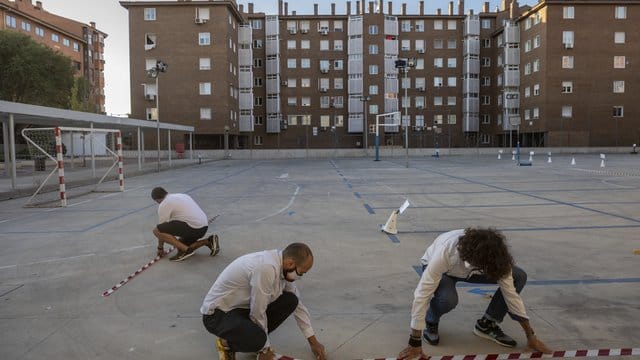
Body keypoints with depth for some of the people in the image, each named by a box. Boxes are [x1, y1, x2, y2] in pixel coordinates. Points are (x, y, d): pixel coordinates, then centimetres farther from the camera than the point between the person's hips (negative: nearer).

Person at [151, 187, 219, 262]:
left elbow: (162, 227, 5)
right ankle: (209, 241, 13)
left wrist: (160, 248, 19)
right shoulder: (182, 195, 27)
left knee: (156, 230, -7)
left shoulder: (164, 205, 2)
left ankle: (186, 249, -13)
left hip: (193, 227, -9)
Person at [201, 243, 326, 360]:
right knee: (258, 339, -34)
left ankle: (254, 336, 8)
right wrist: (265, 349, -9)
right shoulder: (266, 268, -32)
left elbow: (297, 304, 8)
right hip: (218, 313, -8)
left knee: (290, 300, -6)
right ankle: (226, 343, -1)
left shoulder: (282, 265, -4)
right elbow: (258, 313, -24)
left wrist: (313, 341, 10)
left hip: (244, 306, 8)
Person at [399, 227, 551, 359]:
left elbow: (511, 293, -18)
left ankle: (487, 324, 1)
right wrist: (415, 344, -38)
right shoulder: (445, 251, -44)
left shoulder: (495, 255, -31)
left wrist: (531, 336, -13)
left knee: (519, 276, -15)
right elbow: (422, 295, -41)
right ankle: (430, 321, -3)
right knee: (447, 298, -38)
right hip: (440, 270, -4)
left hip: (469, 269, 4)